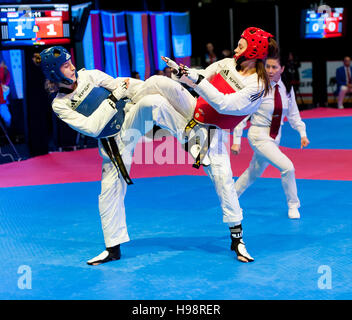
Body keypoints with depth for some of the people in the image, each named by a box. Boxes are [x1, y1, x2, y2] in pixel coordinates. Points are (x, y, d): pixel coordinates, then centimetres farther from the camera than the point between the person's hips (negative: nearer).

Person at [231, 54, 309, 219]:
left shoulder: (287, 88, -1)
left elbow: (293, 113, 11)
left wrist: (302, 133, 2)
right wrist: (237, 140, -12)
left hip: (275, 136, 6)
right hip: (259, 135, -6)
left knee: (254, 172, 20)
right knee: (287, 167, -18)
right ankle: (293, 205, 3)